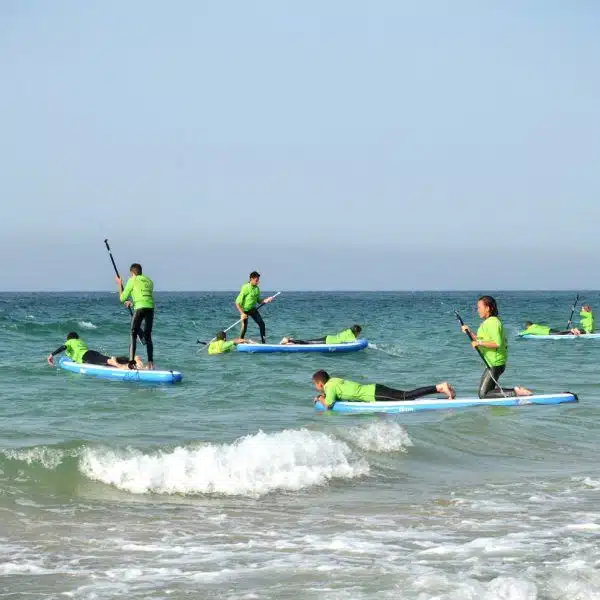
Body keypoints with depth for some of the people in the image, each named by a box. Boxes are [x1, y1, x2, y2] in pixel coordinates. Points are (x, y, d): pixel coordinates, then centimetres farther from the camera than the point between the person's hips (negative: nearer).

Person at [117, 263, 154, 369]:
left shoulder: (132, 280, 6)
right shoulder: (149, 281, 22)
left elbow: (123, 298, 9)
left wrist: (120, 284, 22)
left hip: (139, 308, -5)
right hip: (151, 308, 5)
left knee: (134, 334, 1)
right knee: (148, 335, 13)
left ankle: (132, 361, -11)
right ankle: (150, 362, 8)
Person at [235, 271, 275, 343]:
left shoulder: (257, 289, -1)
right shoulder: (245, 288, -22)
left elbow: (259, 301, 9)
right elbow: (237, 303, -22)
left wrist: (265, 301, -11)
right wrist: (242, 313, -26)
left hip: (253, 309, 6)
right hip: (244, 310, -6)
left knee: (261, 324, -4)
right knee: (244, 326, -8)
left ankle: (264, 342, 2)